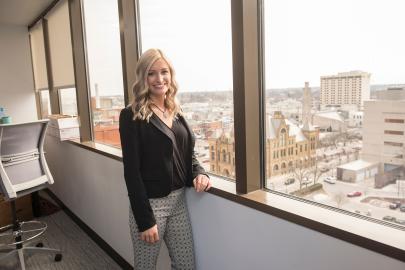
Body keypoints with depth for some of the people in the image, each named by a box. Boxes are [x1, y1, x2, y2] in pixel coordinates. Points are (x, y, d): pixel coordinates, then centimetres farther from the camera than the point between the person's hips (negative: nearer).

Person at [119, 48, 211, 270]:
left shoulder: (176, 112, 7)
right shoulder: (132, 115, -12)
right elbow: (132, 171, -14)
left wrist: (199, 173, -7)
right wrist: (145, 219, -15)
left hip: (179, 200, 6)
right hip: (150, 203, -5)